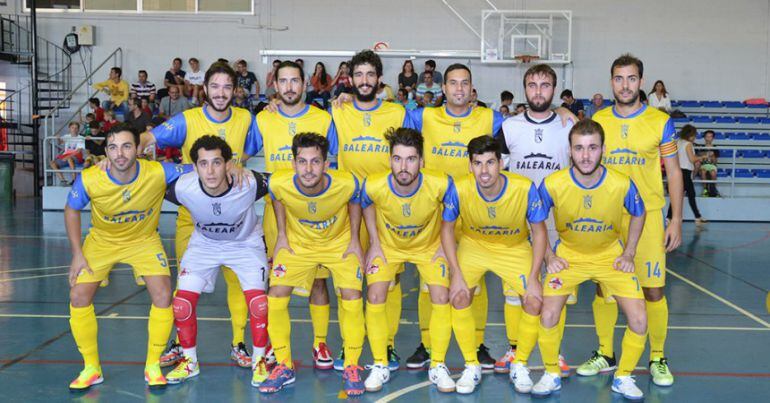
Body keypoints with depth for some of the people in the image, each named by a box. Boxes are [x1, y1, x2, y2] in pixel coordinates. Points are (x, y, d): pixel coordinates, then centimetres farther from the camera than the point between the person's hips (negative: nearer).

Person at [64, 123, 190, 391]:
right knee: (78, 297, -8)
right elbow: (71, 210, -6)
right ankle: (91, 369, 13)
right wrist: (77, 253, -8)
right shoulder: (89, 180, -25)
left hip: (144, 240, -1)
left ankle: (152, 366, 6)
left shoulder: (158, 173, -29)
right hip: (102, 240, 1)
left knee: (163, 296, -15)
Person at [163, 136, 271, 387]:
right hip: (203, 244, 2)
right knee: (181, 305, -6)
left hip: (246, 243, -1)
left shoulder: (251, 183, -33)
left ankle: (259, 361, 11)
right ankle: (189, 361, 20)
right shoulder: (182, 187, -29)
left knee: (259, 304, -15)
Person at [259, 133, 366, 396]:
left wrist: (354, 240, -6)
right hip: (297, 242, 1)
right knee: (276, 296, -9)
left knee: (352, 298, -14)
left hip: (340, 242, -1)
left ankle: (351, 368, 7)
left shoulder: (347, 183, -32)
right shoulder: (279, 182, -29)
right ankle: (284, 366, 11)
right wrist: (282, 235, -2)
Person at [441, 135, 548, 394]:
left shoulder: (525, 188, -28)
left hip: (515, 248, 0)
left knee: (535, 303, -14)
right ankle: (471, 366, 5)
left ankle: (520, 366, 12)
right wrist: (456, 273, -14)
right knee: (459, 299, -18)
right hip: (473, 245, 0)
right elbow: (447, 228, -10)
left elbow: (539, 230, -13)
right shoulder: (460, 189, -26)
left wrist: (533, 277, -16)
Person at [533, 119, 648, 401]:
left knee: (639, 321, -8)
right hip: (569, 255, 0)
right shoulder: (553, 184, -22)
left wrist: (629, 254, -2)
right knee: (548, 316, -16)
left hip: (611, 256, 1)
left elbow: (638, 215, 1)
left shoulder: (622, 184, -21)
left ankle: (623, 378, 18)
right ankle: (552, 375, 10)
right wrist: (549, 257, -7)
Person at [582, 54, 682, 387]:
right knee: (604, 287, 7)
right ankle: (605, 354, 22)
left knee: (654, 290, 0)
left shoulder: (660, 122, -1)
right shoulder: (597, 121, 5)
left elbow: (674, 173, 3)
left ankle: (657, 359, 17)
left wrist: (676, 220, -4)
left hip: (647, 216, -2)